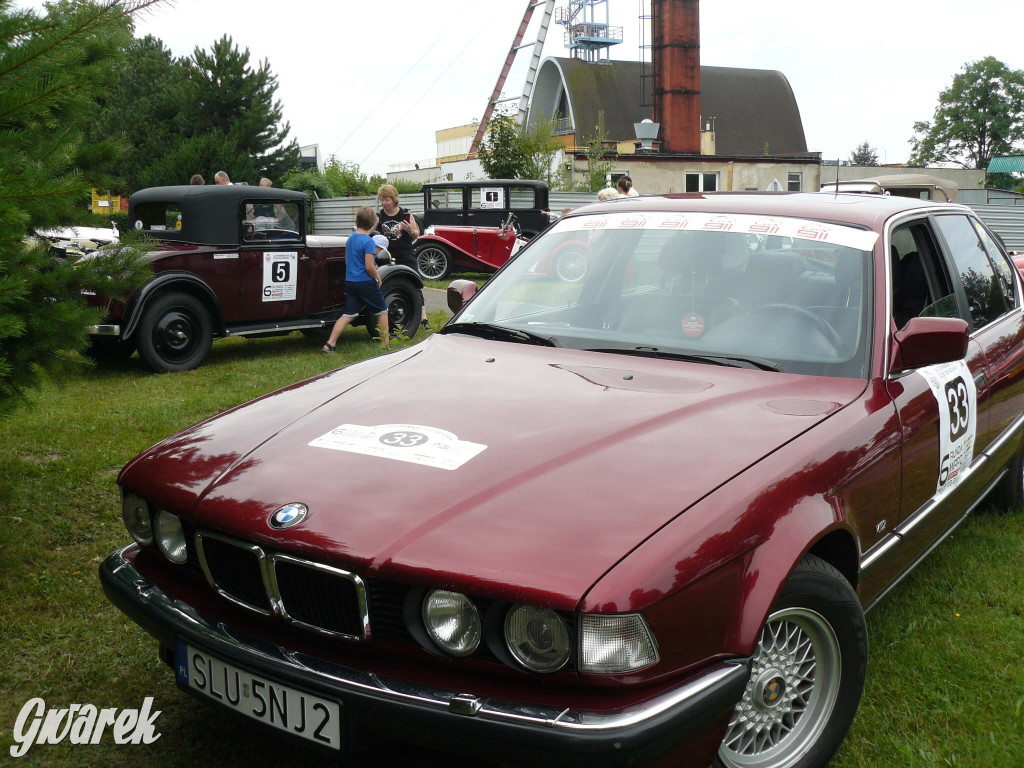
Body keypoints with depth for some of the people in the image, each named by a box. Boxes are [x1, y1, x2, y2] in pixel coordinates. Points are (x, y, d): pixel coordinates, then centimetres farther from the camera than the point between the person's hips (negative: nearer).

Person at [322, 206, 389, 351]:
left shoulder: (350, 238, 9)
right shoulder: (368, 241, -15)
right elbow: (369, 267, -19)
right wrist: (378, 278, -2)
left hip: (350, 282, 7)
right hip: (366, 282, -7)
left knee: (348, 314, 7)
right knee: (382, 311, 11)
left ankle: (329, 344, -2)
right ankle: (385, 343, 17)